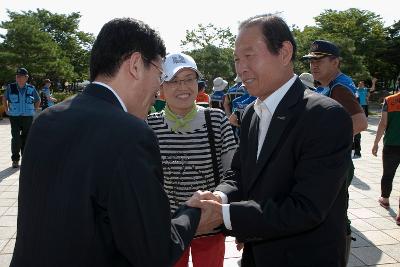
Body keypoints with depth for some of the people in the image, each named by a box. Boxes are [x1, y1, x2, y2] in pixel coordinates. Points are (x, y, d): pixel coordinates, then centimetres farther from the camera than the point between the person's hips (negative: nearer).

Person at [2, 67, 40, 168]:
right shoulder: (10, 87, 0)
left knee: (26, 138, 7)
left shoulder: (31, 89, 1)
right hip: (15, 117, -1)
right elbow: (4, 99, 16)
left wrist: (34, 111, 10)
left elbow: (38, 100, 18)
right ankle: (15, 160, 1)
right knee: (16, 139, -9)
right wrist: (7, 111, 9)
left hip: (28, 118, 1)